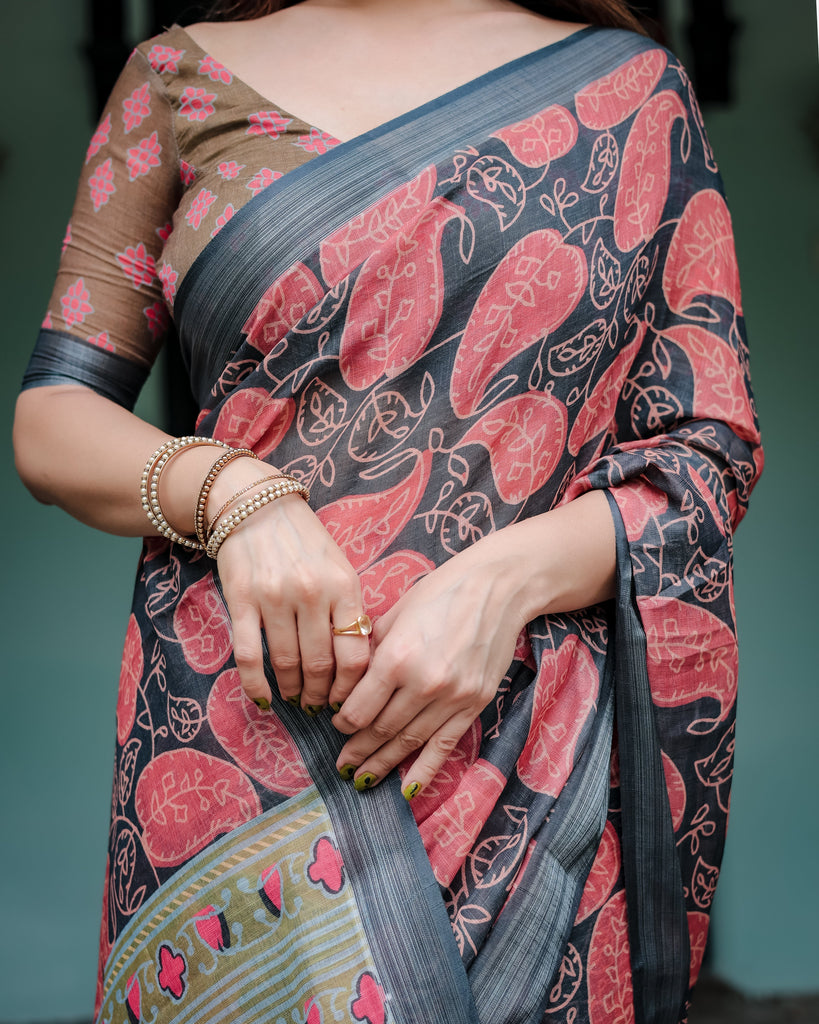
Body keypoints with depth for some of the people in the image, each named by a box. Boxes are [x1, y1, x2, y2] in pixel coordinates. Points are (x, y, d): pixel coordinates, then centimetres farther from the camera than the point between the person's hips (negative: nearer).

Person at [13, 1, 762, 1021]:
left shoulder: (631, 85, 9)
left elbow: (712, 451, 4)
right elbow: (49, 422, 7)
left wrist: (504, 580, -14)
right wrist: (230, 493, -14)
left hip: (541, 750, 0)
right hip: (231, 733, 1)